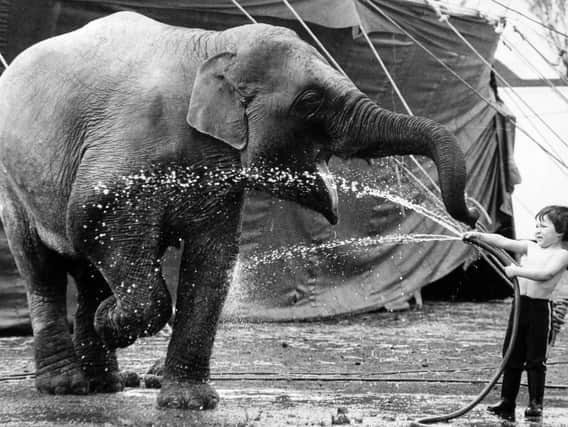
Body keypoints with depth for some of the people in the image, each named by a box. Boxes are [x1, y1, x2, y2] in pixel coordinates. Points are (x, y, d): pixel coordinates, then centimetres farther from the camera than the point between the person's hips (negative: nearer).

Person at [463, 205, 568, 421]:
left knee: (536, 359, -1)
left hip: (540, 308, -6)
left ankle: (536, 403, 8)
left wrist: (518, 270, -27)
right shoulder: (530, 247, 11)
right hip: (520, 304, 6)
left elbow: (545, 274, -22)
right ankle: (507, 402, 12)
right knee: (511, 357, 7)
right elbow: (504, 242, 3)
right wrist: (480, 236, -8)